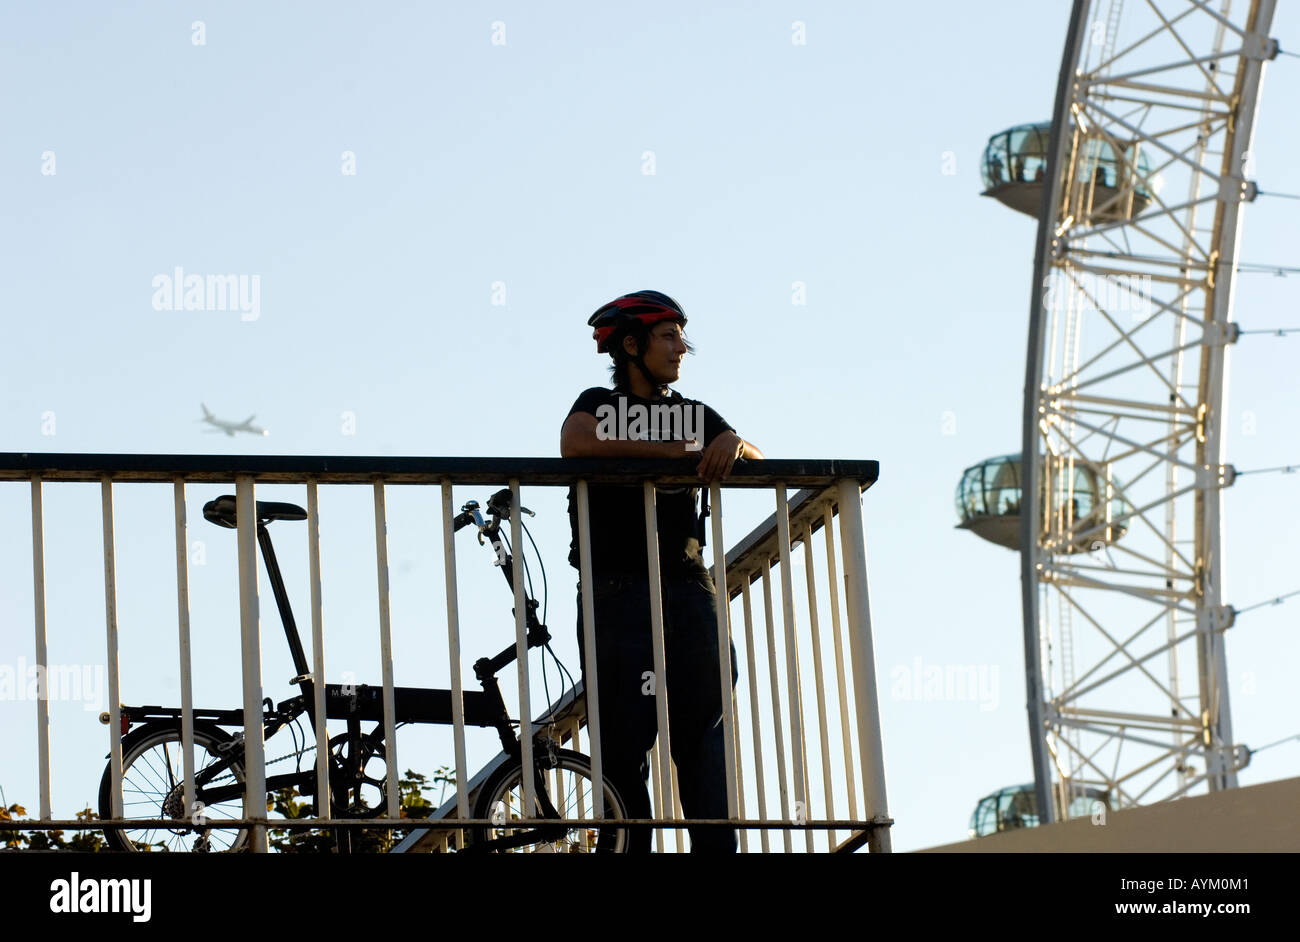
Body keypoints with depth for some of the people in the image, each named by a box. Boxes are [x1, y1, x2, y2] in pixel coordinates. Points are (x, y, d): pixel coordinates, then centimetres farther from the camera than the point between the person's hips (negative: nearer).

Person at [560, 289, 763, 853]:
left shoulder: (695, 415, 22)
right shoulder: (599, 404, 10)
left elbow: (757, 462, 12)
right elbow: (575, 444, -12)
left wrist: (733, 444, -12)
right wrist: (669, 450, -8)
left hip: (688, 589, 4)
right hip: (619, 591, -4)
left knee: (704, 732, -5)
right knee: (623, 743, -6)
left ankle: (717, 847, -8)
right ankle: (628, 847, -6)